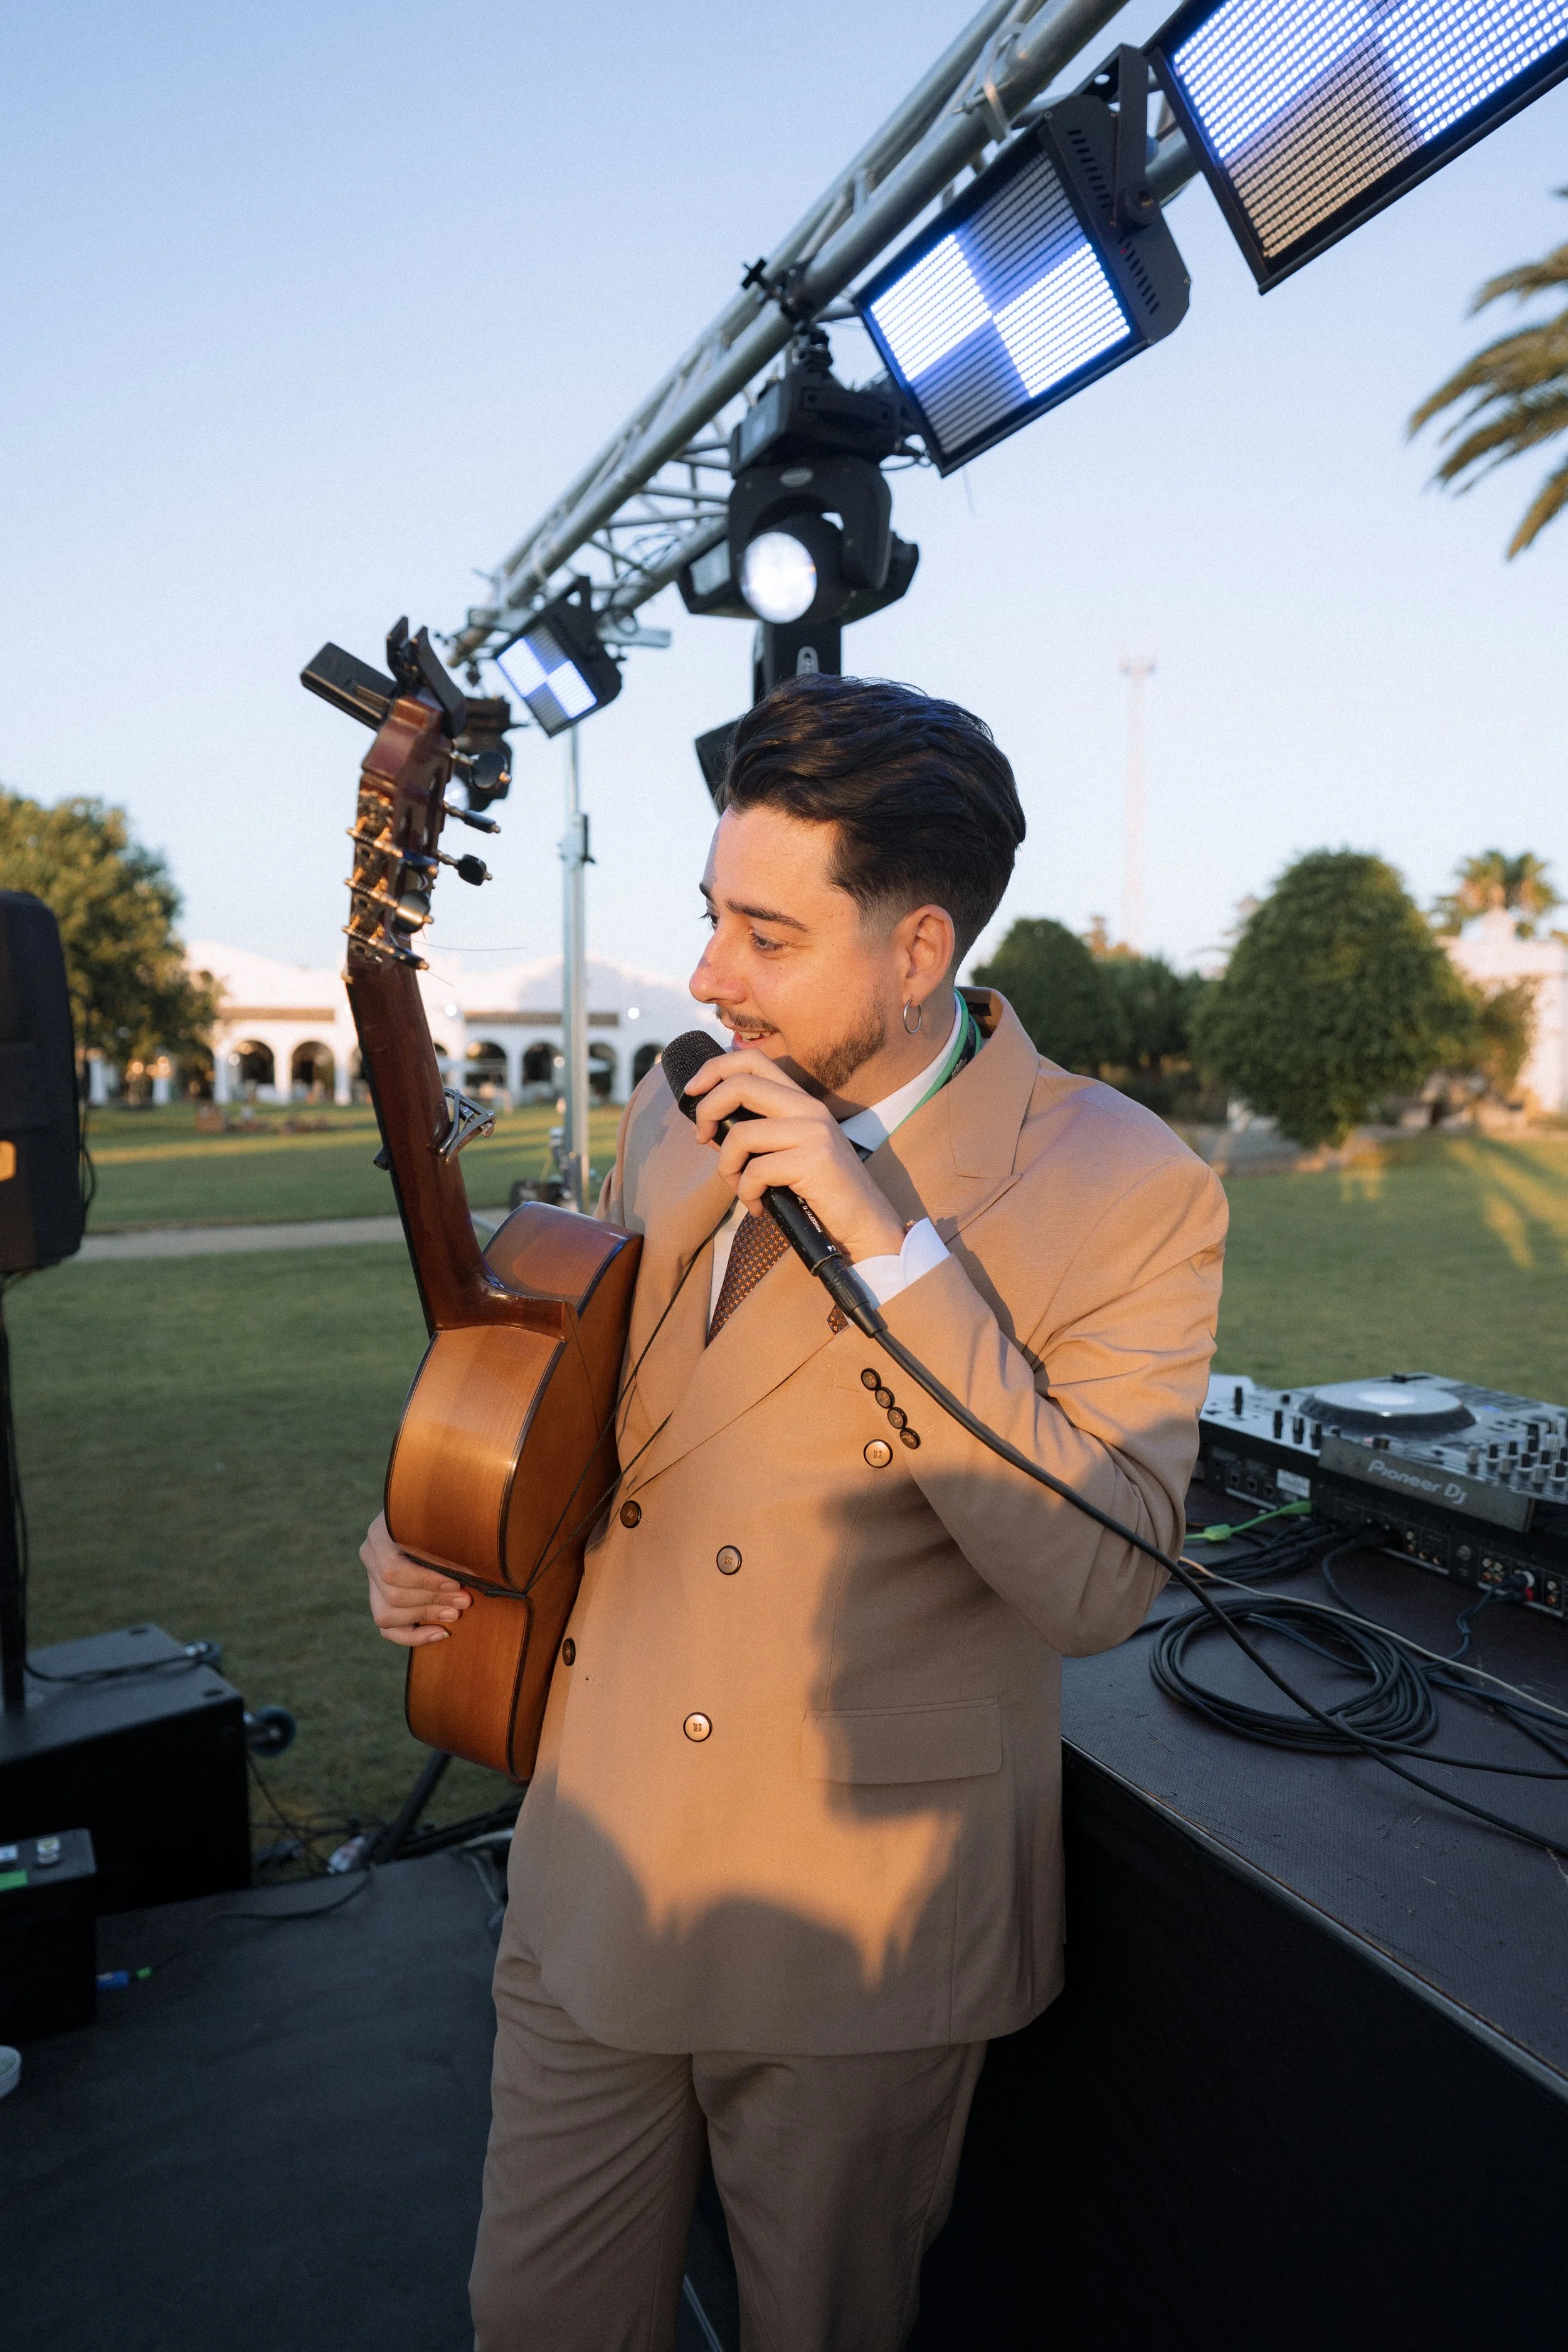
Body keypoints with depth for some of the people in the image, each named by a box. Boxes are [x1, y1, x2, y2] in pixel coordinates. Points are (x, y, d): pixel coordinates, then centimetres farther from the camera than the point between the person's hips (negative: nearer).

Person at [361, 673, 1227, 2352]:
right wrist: (444, 1544, -2)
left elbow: (1098, 1582, -24)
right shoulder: (672, 1123, 2)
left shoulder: (1124, 1190, -16)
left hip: (854, 1937, -4)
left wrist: (887, 1242, -29)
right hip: (589, 1882, 5)